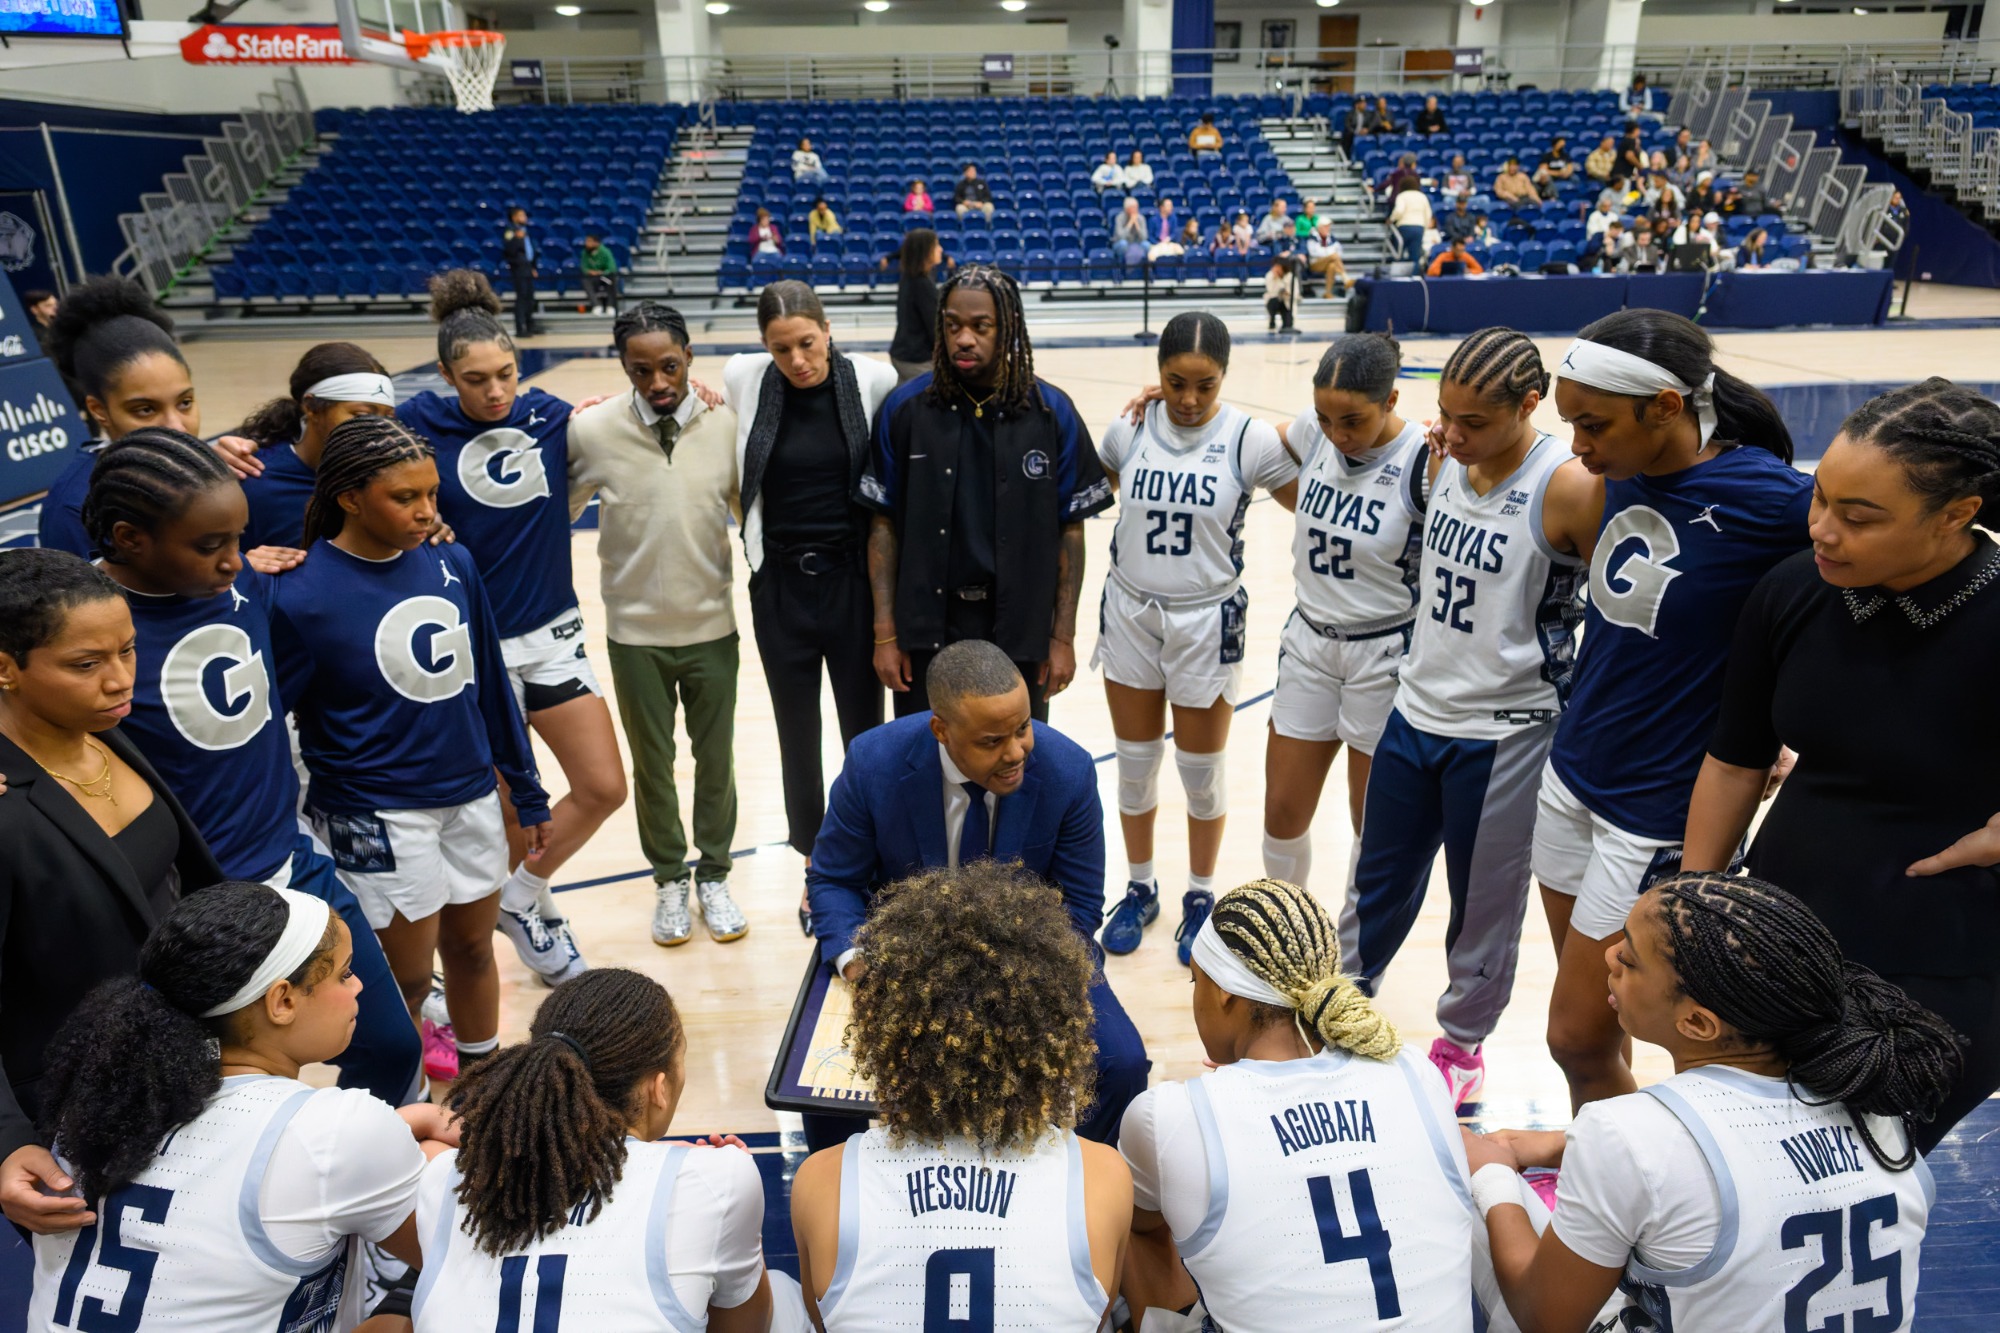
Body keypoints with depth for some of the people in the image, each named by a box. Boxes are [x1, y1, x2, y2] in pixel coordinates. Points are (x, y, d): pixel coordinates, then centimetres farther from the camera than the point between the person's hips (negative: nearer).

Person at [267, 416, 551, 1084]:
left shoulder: (452, 563, -2)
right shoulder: (304, 596, -17)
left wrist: (527, 793, 11)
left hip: (470, 797, 5)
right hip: (378, 820, -4)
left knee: (472, 948, 19)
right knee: (406, 978, 9)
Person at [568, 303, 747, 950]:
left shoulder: (727, 425, -8)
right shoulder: (592, 430, -9)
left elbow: (751, 513, 2)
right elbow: (556, 514, 4)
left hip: (712, 626, 0)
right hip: (635, 634, 0)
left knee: (716, 761, 12)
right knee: (652, 764, 13)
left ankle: (713, 875, 33)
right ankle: (669, 879, 33)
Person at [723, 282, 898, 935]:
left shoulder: (874, 379, -9)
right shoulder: (744, 379, -5)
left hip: (853, 579, -1)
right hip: (781, 585, 2)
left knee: (865, 728, 8)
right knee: (797, 733, 12)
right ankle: (818, 869, 31)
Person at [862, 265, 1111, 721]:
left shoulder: (1052, 412, -3)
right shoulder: (904, 408, -3)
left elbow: (1070, 530, 1)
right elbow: (884, 524, 1)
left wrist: (1063, 637, -1)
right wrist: (885, 634, -2)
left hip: (1020, 633, 0)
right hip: (926, 632, 0)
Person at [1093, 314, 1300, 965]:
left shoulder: (1250, 438, -12)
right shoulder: (1128, 430, -4)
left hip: (1207, 623, -2)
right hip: (1130, 617, 2)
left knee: (1202, 769, 11)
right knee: (1135, 762, 14)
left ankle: (1201, 896, 32)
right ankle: (1139, 888, 34)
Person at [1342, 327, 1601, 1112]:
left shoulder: (1569, 487, -19)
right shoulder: (1451, 463, 0)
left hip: (1503, 735, -6)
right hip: (1416, 713, 6)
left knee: (1484, 903, 14)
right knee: (1379, 882, 20)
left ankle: (1462, 1047, 36)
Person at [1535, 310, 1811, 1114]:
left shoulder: (1772, 501, -21)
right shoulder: (1626, 476, 0)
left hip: (1659, 816, -6)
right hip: (1571, 777, 6)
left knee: (1579, 1038, 4)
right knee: (1586, 999, 19)